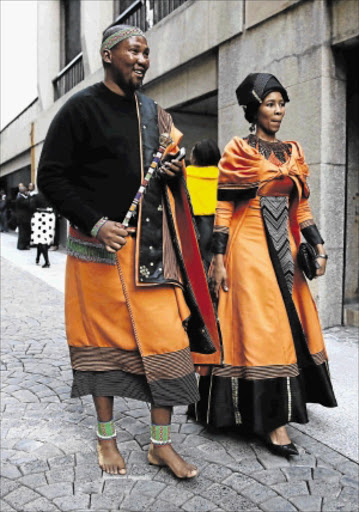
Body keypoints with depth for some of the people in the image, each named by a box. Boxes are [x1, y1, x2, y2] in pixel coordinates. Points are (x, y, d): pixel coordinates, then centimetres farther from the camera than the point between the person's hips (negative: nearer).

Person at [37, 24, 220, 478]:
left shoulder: (154, 114, 16)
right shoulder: (81, 108, -2)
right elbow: (51, 177, -6)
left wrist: (174, 173, 1)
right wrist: (95, 223, -17)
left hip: (151, 247, 5)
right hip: (101, 245, -4)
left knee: (166, 337, 1)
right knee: (102, 339, 6)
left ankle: (161, 443, 16)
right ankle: (106, 438, 25)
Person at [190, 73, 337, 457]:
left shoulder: (293, 152, 15)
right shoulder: (238, 150, -2)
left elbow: (300, 206, 15)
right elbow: (223, 209, -7)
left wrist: (318, 247, 7)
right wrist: (218, 260, -13)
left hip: (284, 248, 6)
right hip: (249, 246, -6)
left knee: (286, 325, 10)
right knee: (261, 329, -6)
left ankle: (277, 409, 27)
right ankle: (273, 421, 2)